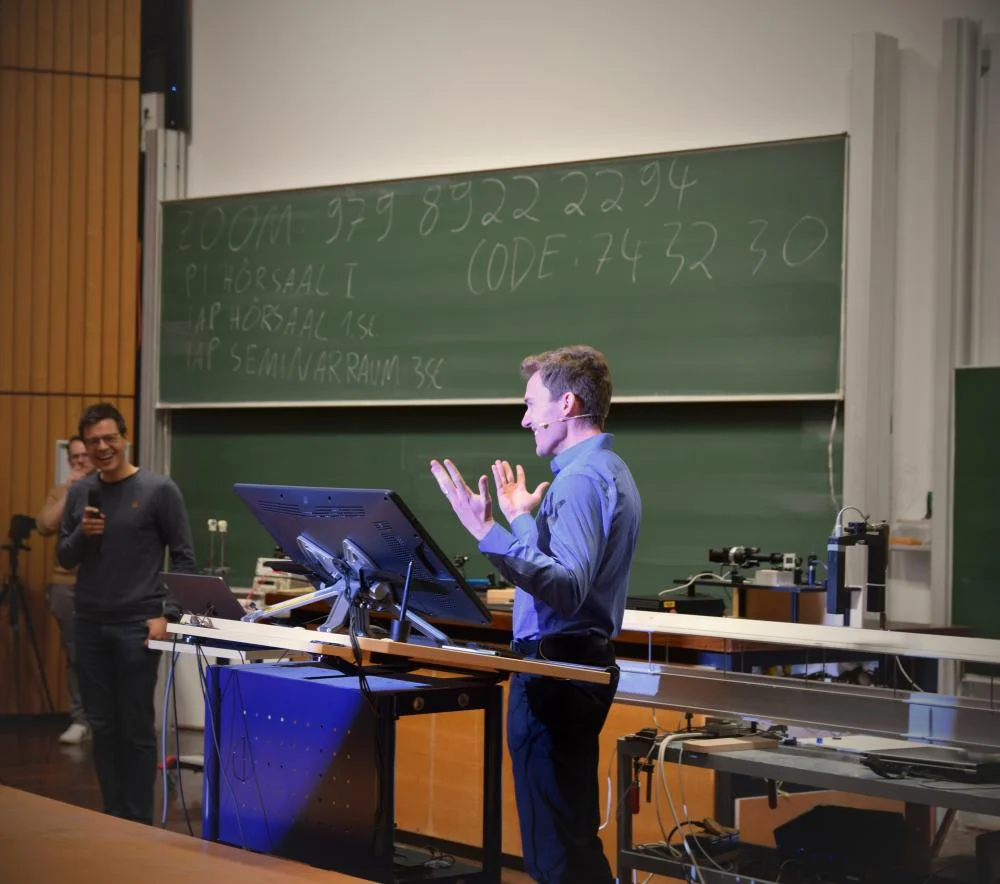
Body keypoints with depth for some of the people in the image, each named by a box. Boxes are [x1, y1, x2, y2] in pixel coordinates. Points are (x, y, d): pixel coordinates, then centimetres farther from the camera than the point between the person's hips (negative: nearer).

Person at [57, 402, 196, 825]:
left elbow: (184, 557, -5)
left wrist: (167, 615, -12)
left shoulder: (159, 490, -6)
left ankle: (139, 820, 9)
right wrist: (82, 533, -9)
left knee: (136, 728, 0)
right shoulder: (79, 492, 7)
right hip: (90, 625, 4)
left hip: (137, 625, -4)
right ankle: (112, 815, 20)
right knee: (102, 726, 10)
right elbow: (65, 558, 12)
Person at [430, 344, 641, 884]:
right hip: (584, 662, 11)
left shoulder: (581, 478, -17)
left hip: (555, 668, -11)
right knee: (576, 835, 17)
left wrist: (489, 533, -35)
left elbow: (566, 587, -30)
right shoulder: (608, 470, 16)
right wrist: (520, 519, 30)